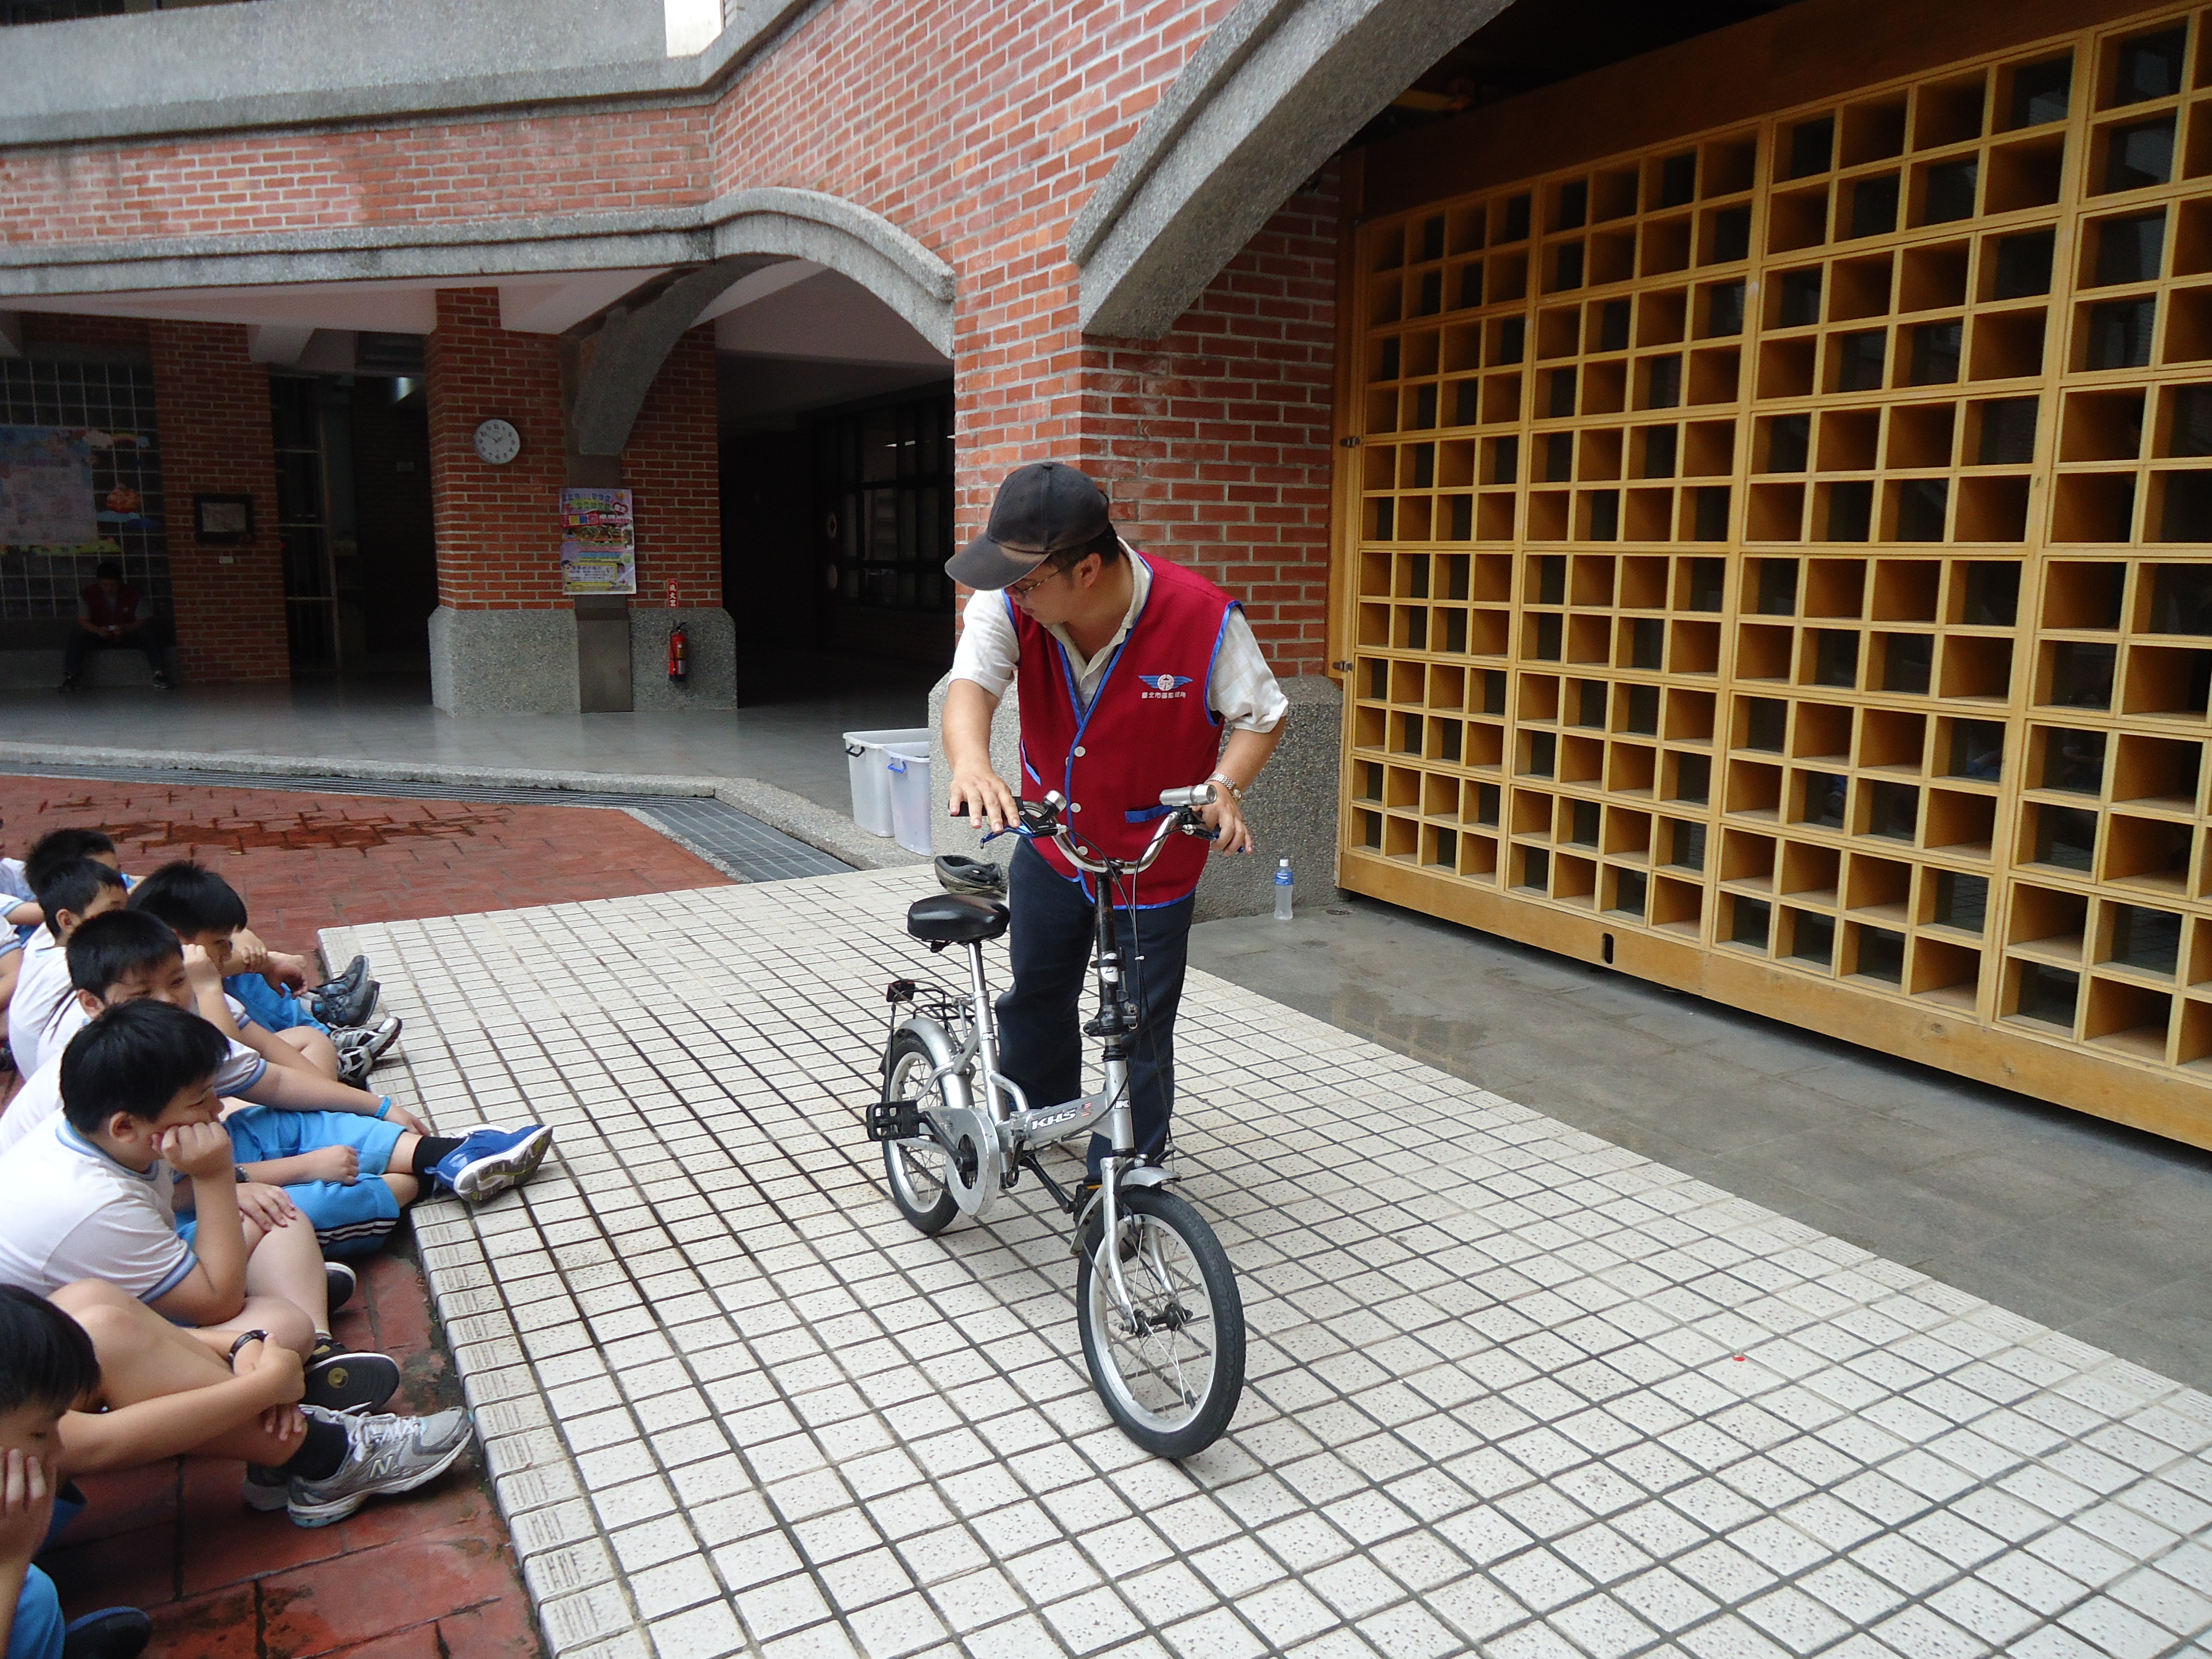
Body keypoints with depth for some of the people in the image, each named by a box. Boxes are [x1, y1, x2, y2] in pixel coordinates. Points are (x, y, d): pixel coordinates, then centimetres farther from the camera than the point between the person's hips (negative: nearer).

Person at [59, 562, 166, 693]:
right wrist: (98, 630, -31)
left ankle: (159, 673, -36)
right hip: (99, 637, 1)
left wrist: (126, 629, -31)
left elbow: (143, 620, -10)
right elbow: (83, 621, -9)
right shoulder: (87, 594, -4)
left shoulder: (133, 594, -5)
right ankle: (71, 676, -32)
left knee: (146, 634, -30)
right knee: (77, 635, -28)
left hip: (127, 636, -1)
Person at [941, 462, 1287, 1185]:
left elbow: (1263, 715, -12)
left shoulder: (1203, 618, -27)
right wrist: (971, 762, -56)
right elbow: (971, 684, -34)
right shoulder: (1010, 607, -20)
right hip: (1049, 847, 4)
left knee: (1139, 1034, 5)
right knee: (1034, 995, 24)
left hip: (1154, 862, -4)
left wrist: (1224, 786, -30)